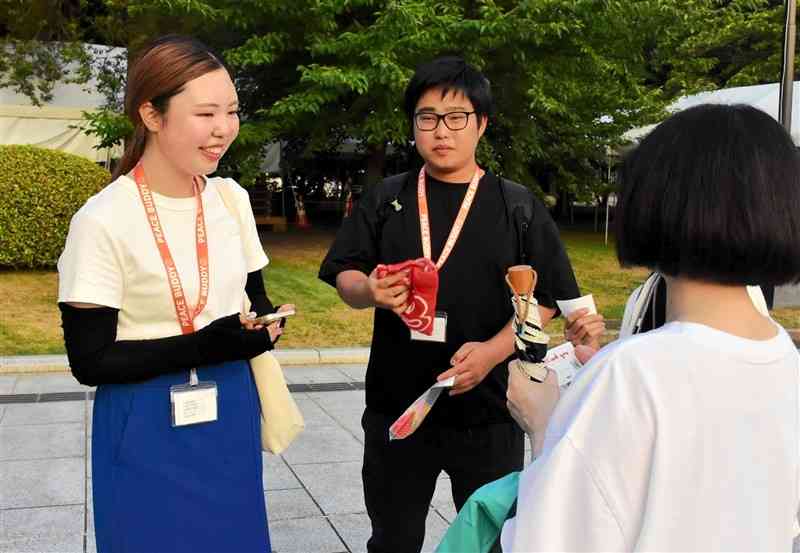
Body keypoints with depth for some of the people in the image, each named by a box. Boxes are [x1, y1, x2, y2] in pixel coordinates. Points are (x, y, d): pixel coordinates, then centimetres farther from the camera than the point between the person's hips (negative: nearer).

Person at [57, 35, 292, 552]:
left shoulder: (232, 199, -1)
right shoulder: (104, 220, -18)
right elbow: (90, 361, -16)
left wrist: (265, 325, -11)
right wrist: (202, 346, -26)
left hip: (231, 417, 6)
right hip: (149, 434, -5)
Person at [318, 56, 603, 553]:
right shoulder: (385, 199, 4)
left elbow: (545, 300, -2)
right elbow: (345, 276, 4)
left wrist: (493, 350, -19)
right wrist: (369, 292, -20)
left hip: (489, 409, -1)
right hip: (396, 407, 1)